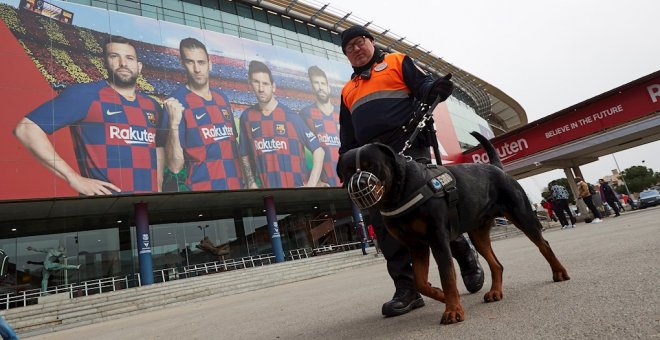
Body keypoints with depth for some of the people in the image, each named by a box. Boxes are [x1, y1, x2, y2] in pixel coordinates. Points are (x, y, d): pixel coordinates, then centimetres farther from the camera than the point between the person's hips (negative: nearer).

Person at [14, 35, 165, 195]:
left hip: (148, 200, 5)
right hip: (104, 201, -4)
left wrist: (159, 191, 6)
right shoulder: (85, 94, -6)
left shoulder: (152, 106, 10)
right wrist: (74, 179, -14)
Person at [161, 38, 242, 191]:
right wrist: (174, 125, -26)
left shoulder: (222, 99, 6)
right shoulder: (176, 103, -10)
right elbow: (175, 166, -14)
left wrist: (243, 179, 9)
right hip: (201, 187, -5)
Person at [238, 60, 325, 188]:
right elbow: (244, 155, 13)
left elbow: (318, 150, -5)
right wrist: (251, 183, 3)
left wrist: (311, 185, -12)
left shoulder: (291, 116, -6)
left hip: (297, 186, -2)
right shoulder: (246, 117, 2)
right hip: (267, 186, 3)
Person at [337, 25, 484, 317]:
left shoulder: (397, 62, 15)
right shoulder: (348, 90, 28)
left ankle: (465, 257, 20)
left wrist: (435, 89, -22)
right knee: (385, 226, -3)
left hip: (410, 150, -5)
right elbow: (347, 138, 26)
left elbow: (423, 85, 2)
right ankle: (407, 289, 4)